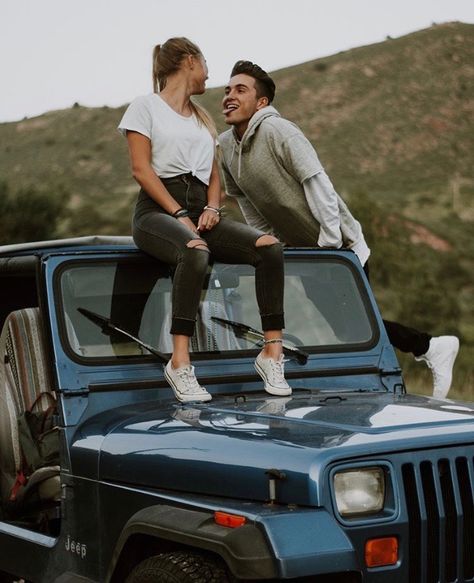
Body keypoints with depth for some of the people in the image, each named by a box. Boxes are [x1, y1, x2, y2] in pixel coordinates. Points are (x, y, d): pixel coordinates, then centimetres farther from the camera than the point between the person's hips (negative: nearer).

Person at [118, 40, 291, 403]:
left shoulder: (203, 119, 28)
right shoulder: (146, 107, 8)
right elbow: (141, 170, -3)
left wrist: (212, 207, 0)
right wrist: (179, 214, -14)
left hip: (200, 211, 6)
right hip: (157, 210, -6)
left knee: (269, 247, -21)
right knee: (195, 251, -40)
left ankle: (272, 351, -21)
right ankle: (180, 363, -41)